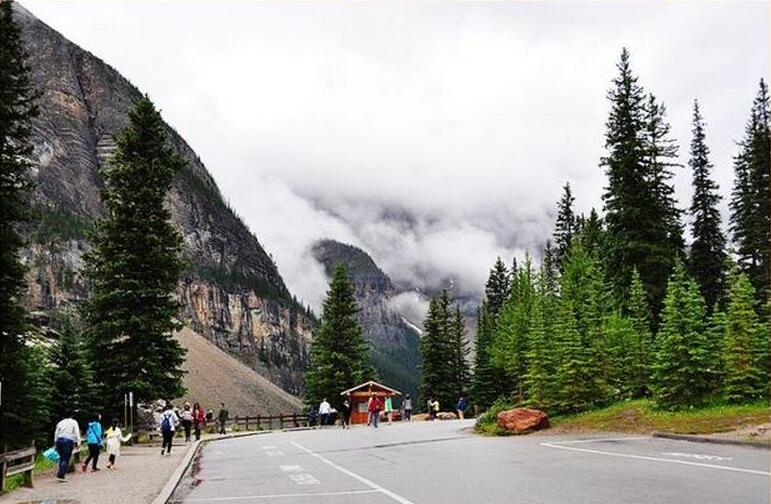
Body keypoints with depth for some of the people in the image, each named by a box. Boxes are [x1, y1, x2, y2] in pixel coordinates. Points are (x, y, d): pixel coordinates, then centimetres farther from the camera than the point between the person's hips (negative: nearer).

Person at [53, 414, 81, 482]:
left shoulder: (60, 422, 22)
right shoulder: (74, 422, 11)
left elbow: (56, 433, 16)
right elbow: (77, 433, 0)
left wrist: (55, 443, 17)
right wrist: (78, 442, -3)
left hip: (59, 440, 4)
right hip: (69, 441, -4)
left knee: (62, 458, 13)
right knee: (65, 459, -3)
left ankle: (60, 474, 10)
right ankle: (60, 476, -10)